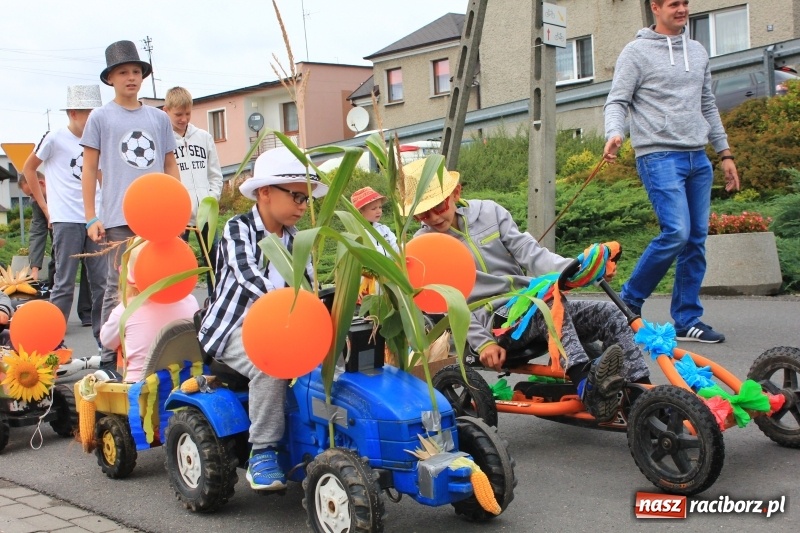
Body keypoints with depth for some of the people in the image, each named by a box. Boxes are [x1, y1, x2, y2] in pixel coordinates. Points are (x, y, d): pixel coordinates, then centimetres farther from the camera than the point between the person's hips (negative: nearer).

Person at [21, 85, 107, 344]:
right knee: (64, 283, -2)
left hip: (95, 220, 5)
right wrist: (45, 206, 3)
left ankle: (102, 335, 14)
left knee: (101, 281, 5)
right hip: (66, 221, -5)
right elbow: (28, 168, 6)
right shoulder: (54, 138, -4)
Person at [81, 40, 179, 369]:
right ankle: (110, 357, 5)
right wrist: (91, 218, -2)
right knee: (118, 287, -2)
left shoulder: (159, 118, 14)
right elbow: (89, 169, 4)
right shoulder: (100, 117, 5)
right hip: (119, 218, -3)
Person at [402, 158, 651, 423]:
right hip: (493, 320, -5)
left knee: (612, 314, -13)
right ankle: (588, 387, -52)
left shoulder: (488, 211, 10)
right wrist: (483, 343, -17)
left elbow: (529, 252, 0)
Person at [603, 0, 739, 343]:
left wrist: (724, 153, 19)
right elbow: (617, 101, -6)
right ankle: (630, 300, 1)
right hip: (659, 156, -6)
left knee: (696, 240, 3)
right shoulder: (637, 52, -1)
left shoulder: (697, 51, 18)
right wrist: (615, 134, -27)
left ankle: (687, 320, 11)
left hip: (698, 160, 7)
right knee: (676, 233, -18)